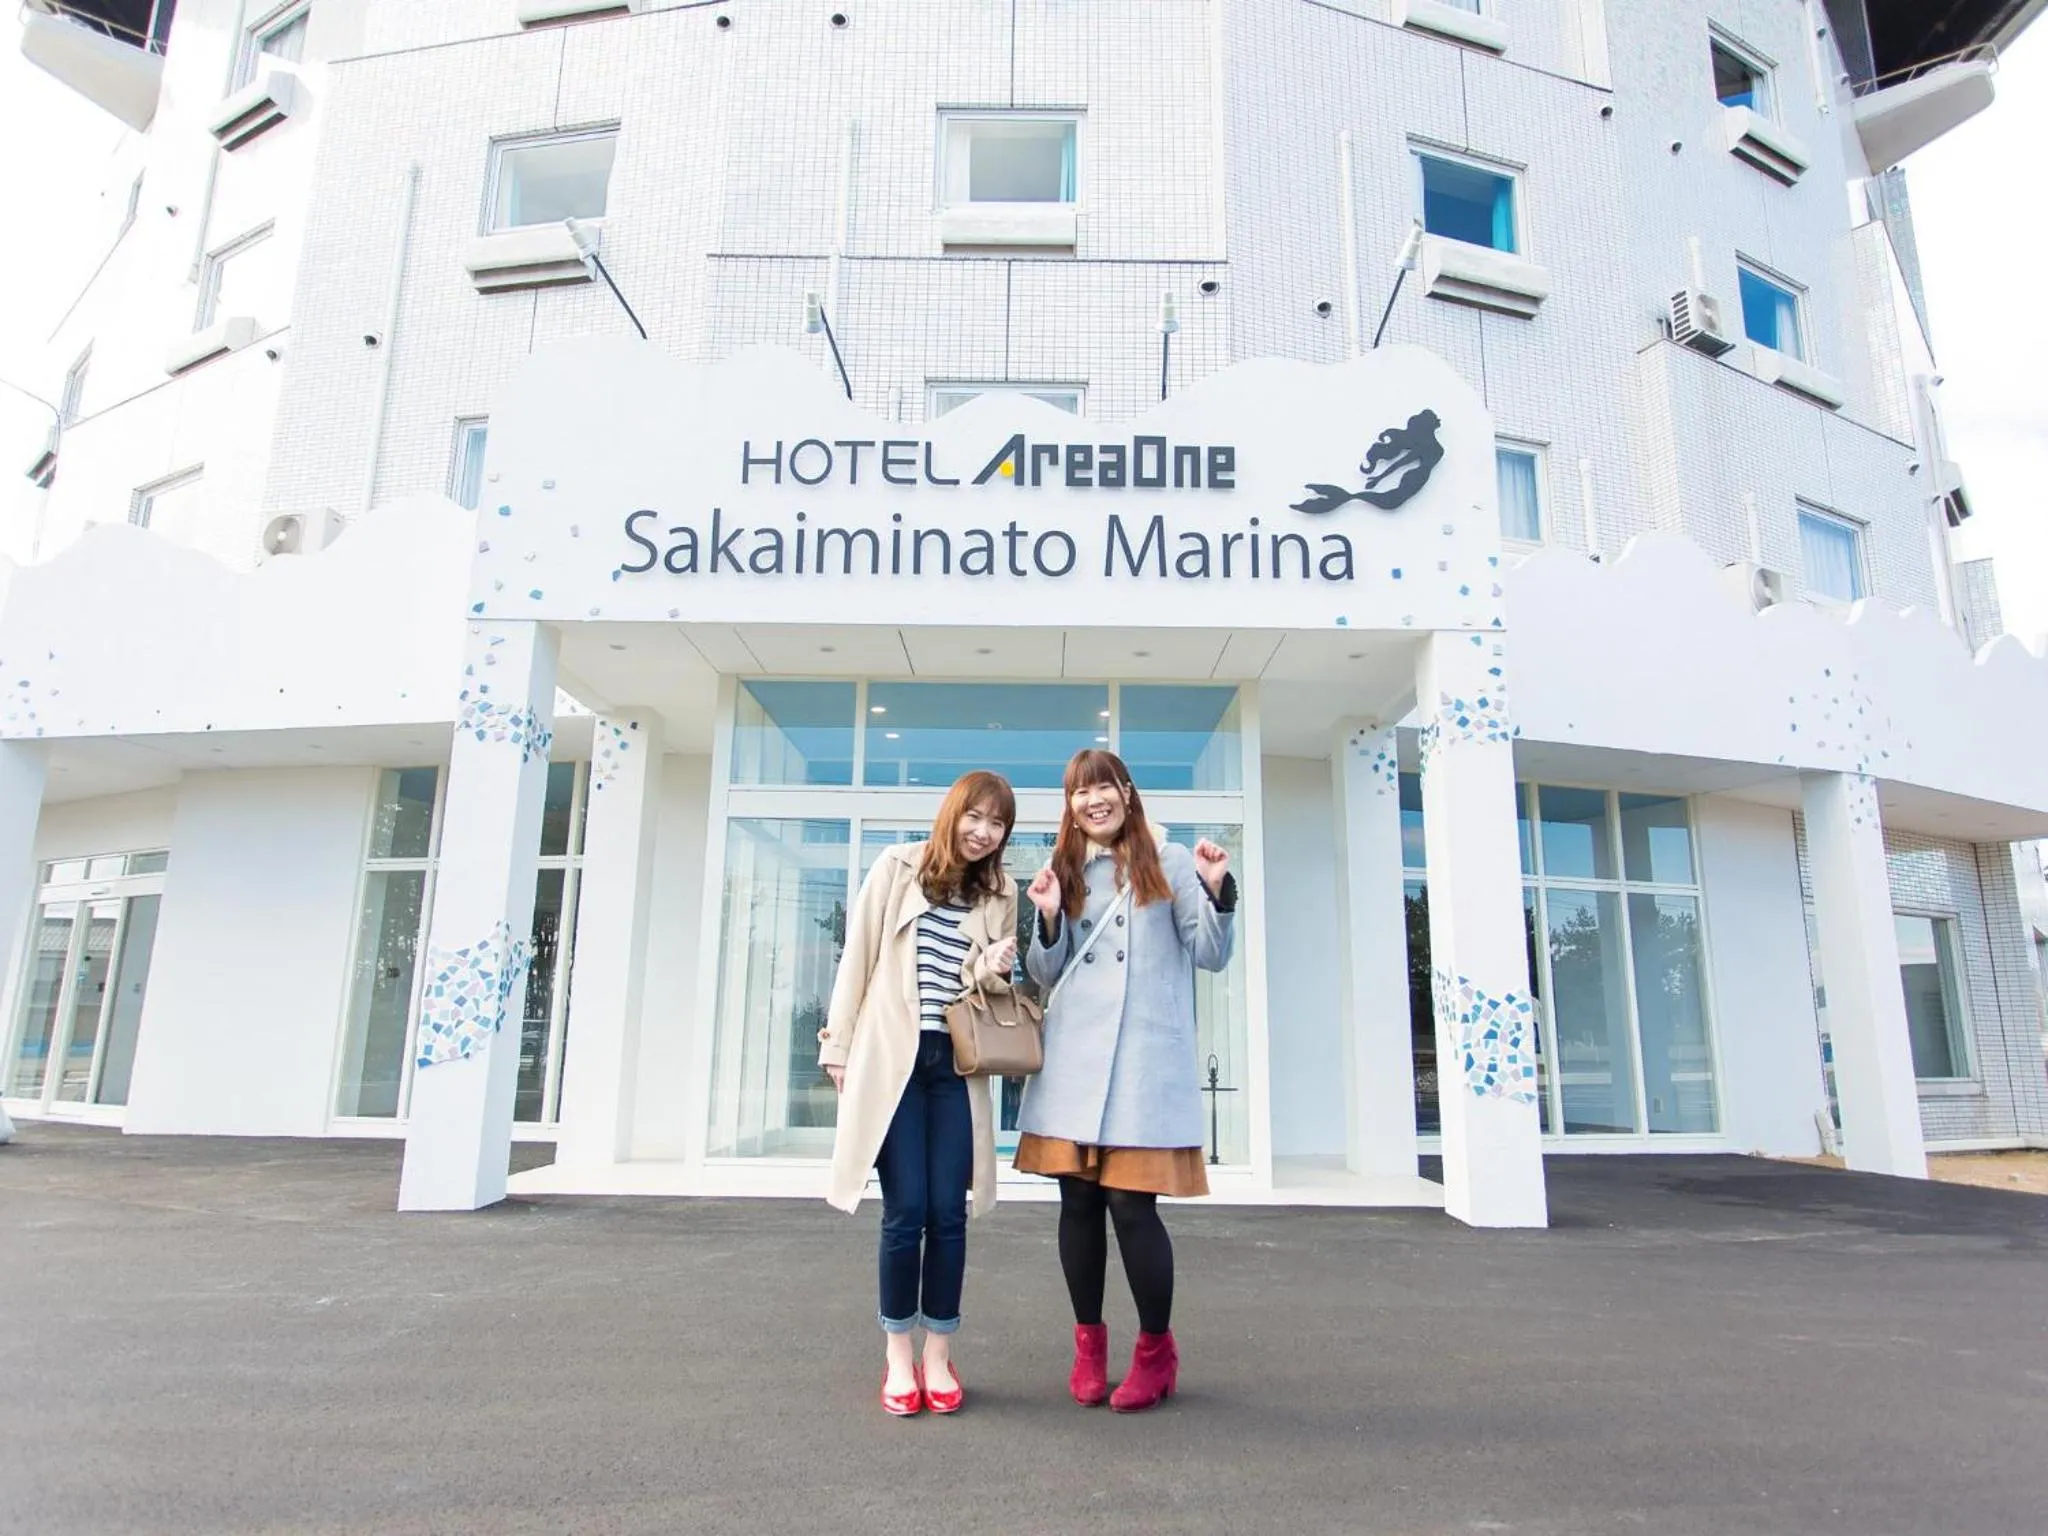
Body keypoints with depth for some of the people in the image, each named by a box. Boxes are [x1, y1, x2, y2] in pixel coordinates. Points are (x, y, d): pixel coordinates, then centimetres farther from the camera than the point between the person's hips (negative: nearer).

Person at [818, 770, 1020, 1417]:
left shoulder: (999, 895, 10)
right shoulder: (897, 868, 2)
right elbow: (857, 957, 3)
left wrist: (994, 972, -9)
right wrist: (839, 1044, 1)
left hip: (957, 1063, 2)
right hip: (891, 1057, -2)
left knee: (948, 1213, 1)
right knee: (905, 1211, -3)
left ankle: (939, 1355, 17)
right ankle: (898, 1356, 15)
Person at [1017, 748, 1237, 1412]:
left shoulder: (1168, 862, 5)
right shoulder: (1062, 872, 14)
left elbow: (1211, 955, 4)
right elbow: (1046, 977, 14)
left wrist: (1217, 891, -13)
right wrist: (1048, 919, -4)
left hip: (1146, 1058, -3)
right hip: (1072, 1058, 4)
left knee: (1131, 1203, -6)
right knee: (1078, 1201, 7)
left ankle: (1155, 1348, 14)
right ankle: (1089, 1340, 24)